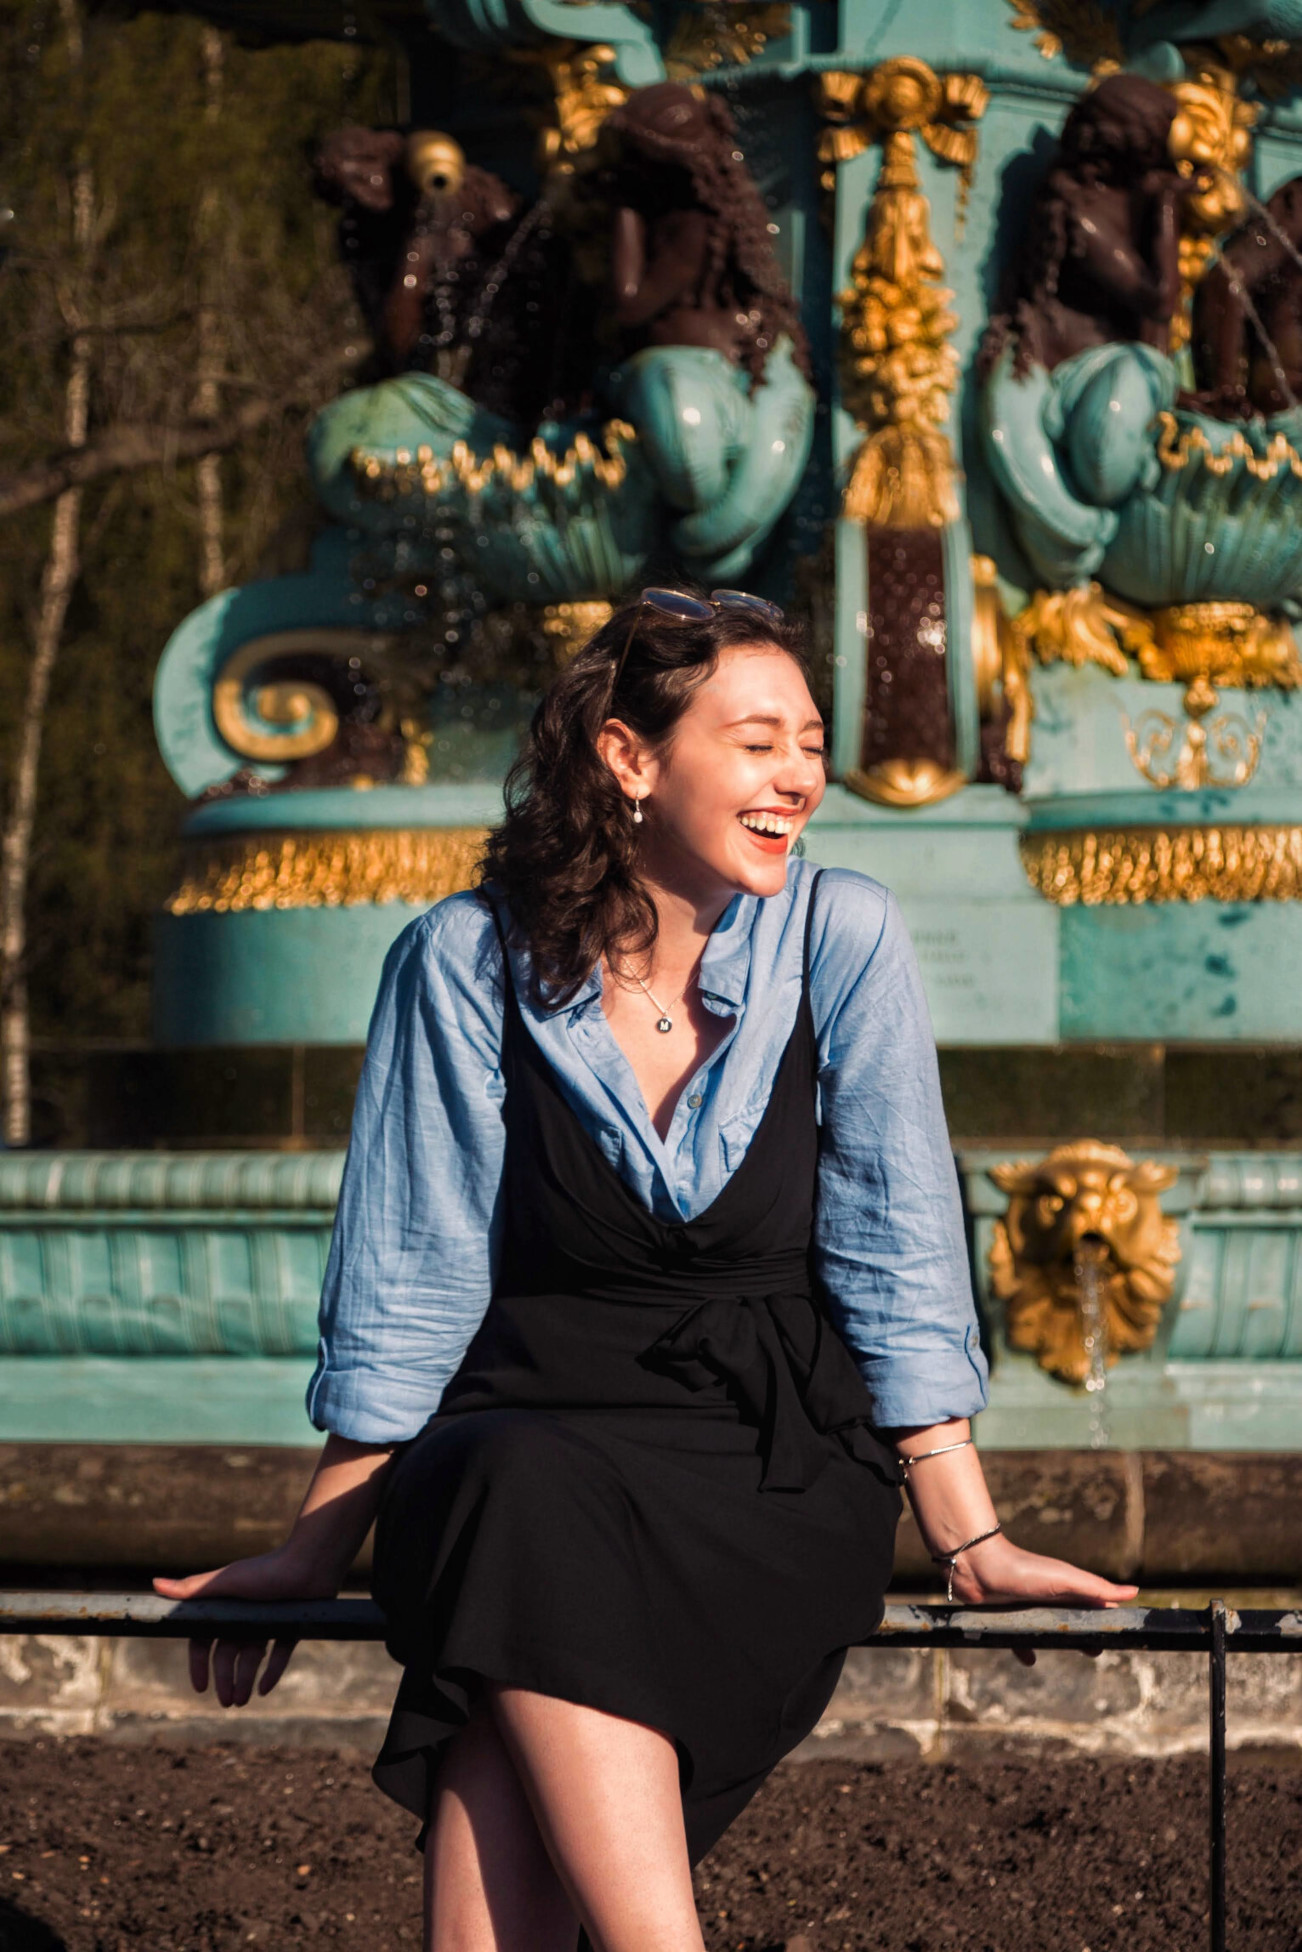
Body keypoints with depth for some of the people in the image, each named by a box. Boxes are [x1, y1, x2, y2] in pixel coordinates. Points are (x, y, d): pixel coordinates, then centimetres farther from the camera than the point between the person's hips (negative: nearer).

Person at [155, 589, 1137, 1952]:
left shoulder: (843, 941, -1)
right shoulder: (468, 960, -1)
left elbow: (894, 1257, 0)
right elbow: (410, 1279, 4)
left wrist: (967, 1539, -6)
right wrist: (320, 1549, 3)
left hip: (779, 1448, 0)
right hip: (538, 1419, 0)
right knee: (533, 1508, -36)